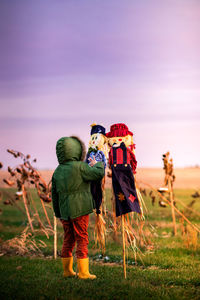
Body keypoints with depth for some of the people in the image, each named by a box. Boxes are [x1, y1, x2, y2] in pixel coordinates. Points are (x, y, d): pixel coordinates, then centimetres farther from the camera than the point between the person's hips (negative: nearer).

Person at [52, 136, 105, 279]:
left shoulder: (58, 171, 7)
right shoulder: (80, 167, -13)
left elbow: (54, 194, 12)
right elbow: (99, 174, -11)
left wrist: (58, 213, 20)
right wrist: (96, 164, 11)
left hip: (65, 212, 6)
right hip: (80, 210, -6)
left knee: (68, 240, 14)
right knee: (82, 240, 0)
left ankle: (68, 270, 22)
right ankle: (83, 272, 1)